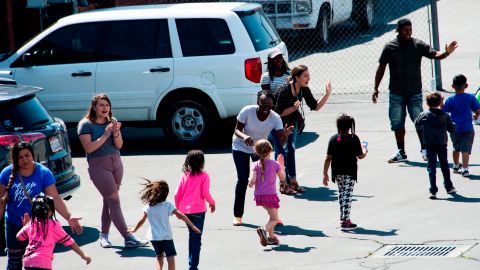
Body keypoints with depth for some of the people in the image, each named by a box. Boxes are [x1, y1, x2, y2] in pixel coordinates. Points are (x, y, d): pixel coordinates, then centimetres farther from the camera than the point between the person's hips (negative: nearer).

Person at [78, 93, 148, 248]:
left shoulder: (112, 121, 8)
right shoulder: (86, 124, -8)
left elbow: (119, 145, 2)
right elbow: (89, 148, -17)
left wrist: (116, 133, -18)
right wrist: (105, 135, -21)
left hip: (116, 163, 6)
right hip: (98, 165, -6)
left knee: (109, 201, 8)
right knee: (114, 201, -10)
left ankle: (104, 235, 19)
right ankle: (128, 238, -14)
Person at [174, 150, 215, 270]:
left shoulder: (184, 175, 3)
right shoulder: (204, 176, -8)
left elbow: (177, 194, 2)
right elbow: (205, 193, -12)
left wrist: (178, 208, 15)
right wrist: (212, 202, 6)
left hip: (185, 210, 4)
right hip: (198, 210, -4)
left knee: (192, 236, 21)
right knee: (197, 239, 0)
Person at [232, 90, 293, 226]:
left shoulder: (275, 118, -24)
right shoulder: (247, 111, -28)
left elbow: (281, 141, -28)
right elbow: (237, 129, -19)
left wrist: (285, 135, -51)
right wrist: (245, 137, -41)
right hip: (241, 147, -2)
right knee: (243, 179, -10)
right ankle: (237, 215, 0)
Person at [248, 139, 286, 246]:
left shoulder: (255, 165, -4)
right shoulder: (275, 164, -6)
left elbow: (253, 180, -14)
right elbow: (282, 178, 5)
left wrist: (250, 184, 8)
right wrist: (282, 165, 17)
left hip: (259, 195, 4)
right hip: (270, 195, -4)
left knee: (272, 215, 26)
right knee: (274, 219, 4)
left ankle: (271, 236, 26)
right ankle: (264, 230, -26)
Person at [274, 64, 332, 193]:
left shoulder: (304, 90, -11)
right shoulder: (284, 90, -31)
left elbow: (315, 107, -6)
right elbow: (278, 113, -27)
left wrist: (327, 94, -17)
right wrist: (294, 108, -38)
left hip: (292, 122, 7)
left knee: (291, 149, 9)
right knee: (284, 151, -10)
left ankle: (293, 181, 12)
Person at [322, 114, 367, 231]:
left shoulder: (333, 139, -2)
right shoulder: (354, 139, -10)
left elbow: (328, 158, -3)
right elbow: (360, 156, -4)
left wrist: (325, 174, 3)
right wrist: (364, 150, 19)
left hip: (337, 173, 4)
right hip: (350, 172, -4)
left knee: (341, 194, 19)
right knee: (348, 195, -3)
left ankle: (343, 218, 28)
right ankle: (345, 222, -8)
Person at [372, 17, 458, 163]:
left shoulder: (418, 45, -2)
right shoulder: (390, 47, -2)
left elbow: (435, 55, -11)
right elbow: (381, 68, 4)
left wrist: (447, 53, -32)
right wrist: (376, 88, 1)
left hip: (415, 92, -1)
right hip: (396, 93, 1)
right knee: (397, 123, 6)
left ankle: (424, 149, 14)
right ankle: (401, 152, 18)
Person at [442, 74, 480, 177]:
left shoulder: (450, 100, -8)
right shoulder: (471, 98, -7)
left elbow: (444, 113, -7)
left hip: (455, 128, 1)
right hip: (467, 128, -1)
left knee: (456, 148, 20)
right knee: (465, 149, -3)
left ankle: (456, 166, 36)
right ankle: (465, 169, -14)